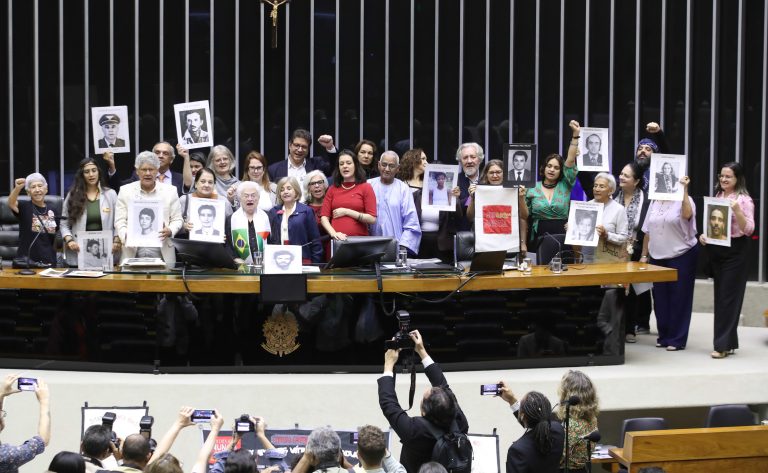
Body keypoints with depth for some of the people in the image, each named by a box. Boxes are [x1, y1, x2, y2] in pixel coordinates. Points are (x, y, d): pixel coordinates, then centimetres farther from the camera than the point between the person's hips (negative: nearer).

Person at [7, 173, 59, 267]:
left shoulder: (52, 211, 9)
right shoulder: (24, 206, -3)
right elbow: (11, 204, -25)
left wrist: (54, 261, 14)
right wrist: (17, 188, -45)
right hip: (27, 261, -3)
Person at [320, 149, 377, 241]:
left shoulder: (365, 188, 3)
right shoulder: (332, 189, 11)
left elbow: (372, 219, -4)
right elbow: (324, 217, 4)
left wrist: (346, 212, -8)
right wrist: (333, 233, -13)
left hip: (359, 240, -2)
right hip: (337, 240, 2)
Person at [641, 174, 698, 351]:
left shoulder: (684, 200, -5)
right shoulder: (655, 202, 11)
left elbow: (687, 214, -29)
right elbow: (647, 231, 14)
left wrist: (684, 189, -31)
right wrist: (644, 255, 11)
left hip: (682, 255, -6)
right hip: (658, 257, 6)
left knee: (679, 297, -1)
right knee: (660, 297, 9)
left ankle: (677, 339, 4)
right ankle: (663, 336, 20)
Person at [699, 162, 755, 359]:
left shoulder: (744, 200, -9)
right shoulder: (717, 197, 11)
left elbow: (748, 230, -14)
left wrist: (737, 211, -28)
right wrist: (703, 235, 0)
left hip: (735, 251, -7)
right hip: (716, 250, 7)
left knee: (728, 296, -5)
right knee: (720, 296, 9)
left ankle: (723, 344, -3)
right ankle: (728, 342, 17)